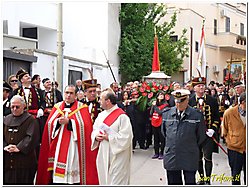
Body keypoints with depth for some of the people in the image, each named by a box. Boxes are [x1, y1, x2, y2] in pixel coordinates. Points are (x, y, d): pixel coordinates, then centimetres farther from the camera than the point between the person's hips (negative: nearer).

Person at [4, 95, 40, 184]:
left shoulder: (30, 120, -3)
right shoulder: (6, 119, 13)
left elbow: (32, 137, -14)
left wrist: (19, 148, -21)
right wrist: (5, 146, -10)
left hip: (24, 159, -4)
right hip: (7, 160, 5)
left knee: (23, 182, 1)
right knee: (7, 181, 7)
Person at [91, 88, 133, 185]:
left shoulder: (121, 116, -15)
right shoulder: (101, 115, 10)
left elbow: (126, 137, -20)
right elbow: (95, 129, 18)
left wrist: (109, 137, -20)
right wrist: (96, 136, -5)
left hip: (117, 156, -7)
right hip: (103, 155, 7)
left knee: (116, 182, -2)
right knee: (104, 180, 15)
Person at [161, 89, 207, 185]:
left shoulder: (197, 115, -7)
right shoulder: (167, 113, 2)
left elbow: (201, 137, 3)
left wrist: (192, 147, 10)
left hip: (189, 158, -2)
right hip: (171, 158, 3)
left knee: (190, 182, 5)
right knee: (173, 182, 10)